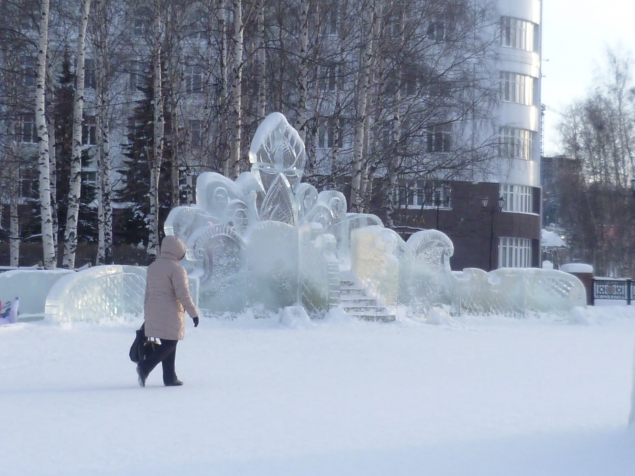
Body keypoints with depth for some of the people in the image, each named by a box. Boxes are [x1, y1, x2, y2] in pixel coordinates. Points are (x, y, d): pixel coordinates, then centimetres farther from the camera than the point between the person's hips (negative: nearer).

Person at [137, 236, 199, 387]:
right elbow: (183, 294, -16)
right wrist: (193, 313, -10)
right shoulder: (176, 269, -12)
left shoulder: (152, 267, 11)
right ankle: (145, 367, -16)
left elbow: (148, 292, 16)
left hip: (153, 312, 8)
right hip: (170, 312, -8)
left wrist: (147, 315, 22)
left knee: (167, 344, 13)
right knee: (170, 344, -1)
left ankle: (170, 377, 12)